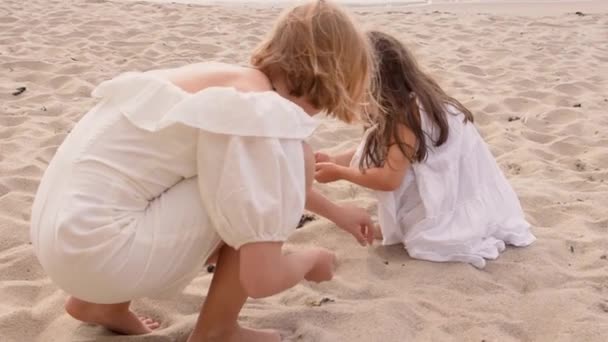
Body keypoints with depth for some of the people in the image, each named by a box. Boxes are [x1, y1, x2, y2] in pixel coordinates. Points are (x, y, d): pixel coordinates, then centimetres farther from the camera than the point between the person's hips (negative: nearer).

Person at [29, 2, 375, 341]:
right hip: (95, 248, -9)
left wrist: (335, 212, 44)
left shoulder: (239, 82, 11)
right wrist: (311, 259, 3)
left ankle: (104, 302, 23)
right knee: (293, 160, -9)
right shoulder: (263, 114, -17)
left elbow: (271, 181, 33)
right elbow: (262, 278, -20)